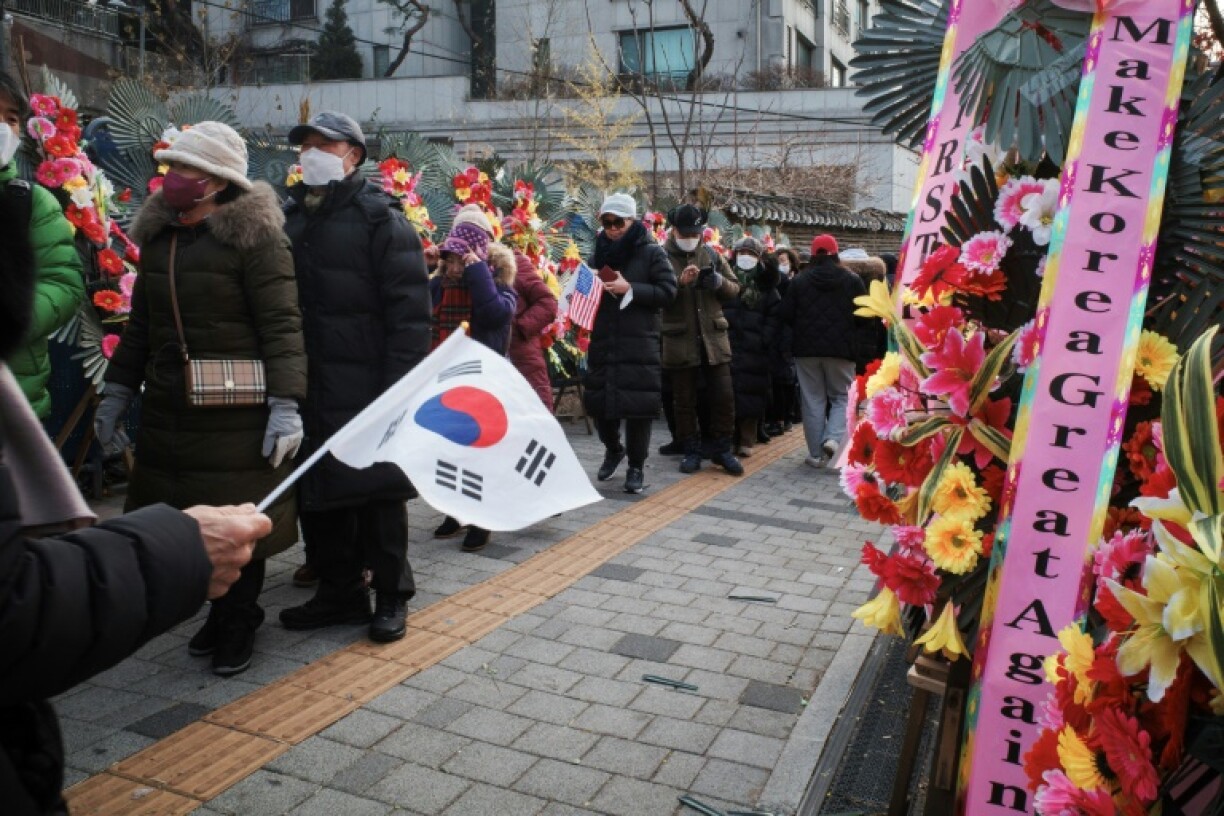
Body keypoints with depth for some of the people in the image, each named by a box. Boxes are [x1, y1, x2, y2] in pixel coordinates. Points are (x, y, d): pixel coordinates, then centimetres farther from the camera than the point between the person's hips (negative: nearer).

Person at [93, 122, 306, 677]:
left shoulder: (254, 236, -10)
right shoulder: (158, 236, 10)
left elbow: (281, 324, -15)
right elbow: (140, 324, 18)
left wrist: (286, 404, -21)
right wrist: (117, 391, 16)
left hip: (239, 411, -6)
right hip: (169, 407, 6)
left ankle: (238, 623, 21)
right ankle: (223, 612, 29)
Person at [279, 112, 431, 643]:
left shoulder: (381, 219, -4)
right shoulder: (290, 216, 14)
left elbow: (409, 311, -11)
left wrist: (400, 385, -18)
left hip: (365, 387, -6)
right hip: (306, 386, 6)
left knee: (377, 492, 3)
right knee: (318, 491, 12)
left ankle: (390, 595, 17)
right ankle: (339, 591, 26)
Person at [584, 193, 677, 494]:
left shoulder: (652, 252, 0)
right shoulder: (599, 253, 13)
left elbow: (668, 290, -8)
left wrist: (629, 289, -17)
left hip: (639, 344, -4)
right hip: (602, 341, 4)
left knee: (637, 404, -4)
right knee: (600, 401, 7)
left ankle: (636, 466, 11)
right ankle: (613, 449, 35)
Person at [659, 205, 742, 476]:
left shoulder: (711, 255, 11)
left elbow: (735, 289, 11)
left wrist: (719, 282, -10)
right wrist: (680, 282, -26)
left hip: (714, 338, 3)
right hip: (679, 340, -3)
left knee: (723, 397, 4)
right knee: (684, 400, 5)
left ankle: (722, 449, 17)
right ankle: (691, 451, 18)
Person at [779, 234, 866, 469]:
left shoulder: (799, 281, 0)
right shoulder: (852, 280, 0)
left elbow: (787, 315, -1)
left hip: (807, 348, 1)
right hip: (841, 348, -1)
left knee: (813, 400, 6)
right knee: (841, 396, 12)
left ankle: (816, 454, 7)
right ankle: (833, 438, -12)